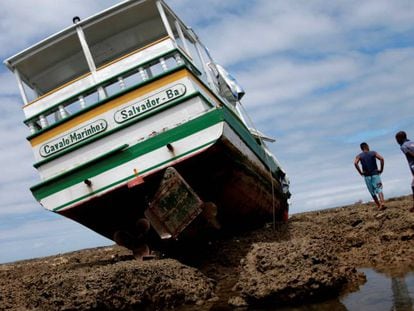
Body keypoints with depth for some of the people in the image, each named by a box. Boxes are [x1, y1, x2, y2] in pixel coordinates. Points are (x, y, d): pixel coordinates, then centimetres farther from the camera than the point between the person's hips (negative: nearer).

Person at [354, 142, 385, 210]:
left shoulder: (359, 156, 4)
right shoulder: (373, 153, 3)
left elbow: (355, 163, -15)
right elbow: (381, 159, -11)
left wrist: (360, 172, -7)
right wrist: (381, 169, -4)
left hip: (367, 176, 1)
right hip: (375, 174, -1)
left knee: (373, 192, 11)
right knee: (379, 189, -6)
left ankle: (378, 206, 15)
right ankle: (382, 203, -27)